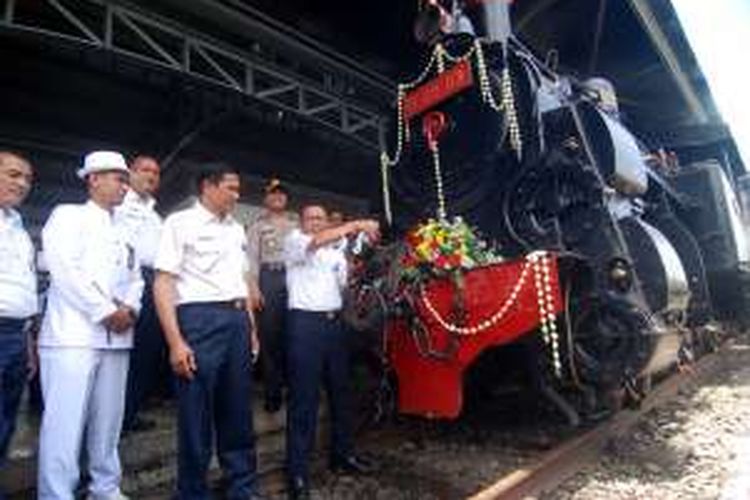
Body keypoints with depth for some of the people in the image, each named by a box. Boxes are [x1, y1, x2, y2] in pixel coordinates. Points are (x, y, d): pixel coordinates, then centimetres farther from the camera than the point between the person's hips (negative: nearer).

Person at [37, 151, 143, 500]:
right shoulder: (68, 215, 3)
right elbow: (63, 268, -10)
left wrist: (129, 307, -3)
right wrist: (106, 311, -12)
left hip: (116, 337, 6)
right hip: (73, 334, -5)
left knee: (108, 420, 10)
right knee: (65, 422, -5)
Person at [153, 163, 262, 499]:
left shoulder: (236, 229, 16)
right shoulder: (180, 222, -3)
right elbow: (163, 283, -9)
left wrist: (251, 328, 15)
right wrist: (176, 341, -17)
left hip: (237, 321, 6)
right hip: (199, 319, -6)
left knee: (238, 411, 14)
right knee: (195, 415, 4)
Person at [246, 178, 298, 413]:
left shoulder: (297, 221, 15)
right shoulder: (257, 224, 10)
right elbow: (251, 257, 2)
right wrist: (253, 287, -8)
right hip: (268, 279, -1)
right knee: (270, 336, 1)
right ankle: (272, 394, 12)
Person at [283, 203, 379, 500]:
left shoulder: (337, 251, 20)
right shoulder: (294, 241, 1)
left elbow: (347, 284, 17)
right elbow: (317, 241, -21)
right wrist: (355, 225, -27)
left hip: (334, 322, 6)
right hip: (305, 322, -6)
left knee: (340, 390, 13)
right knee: (304, 396, -3)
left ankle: (342, 454, 29)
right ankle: (297, 470, 7)